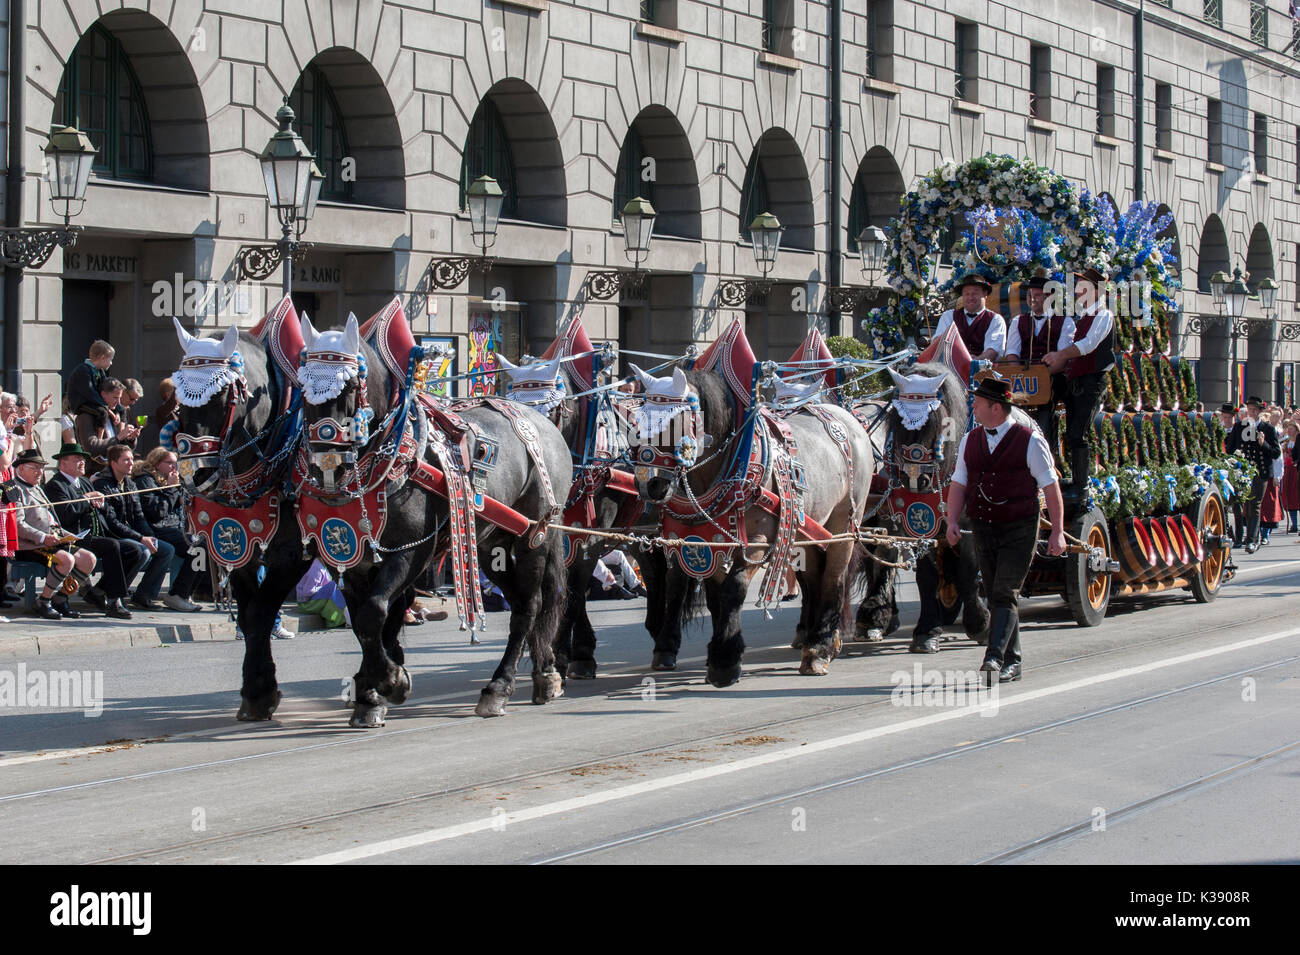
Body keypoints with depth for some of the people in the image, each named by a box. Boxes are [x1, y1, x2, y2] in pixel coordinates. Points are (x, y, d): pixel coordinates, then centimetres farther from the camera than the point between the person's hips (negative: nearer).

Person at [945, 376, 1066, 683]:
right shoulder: (970, 441, 8)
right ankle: (1012, 662, 16)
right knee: (996, 596, 8)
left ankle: (995, 658, -21)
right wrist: (953, 521, -8)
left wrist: (1057, 532, -8)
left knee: (1005, 594, -14)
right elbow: (959, 483, 8)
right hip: (983, 530, 5)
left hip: (1019, 531, -5)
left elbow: (1050, 487, -5)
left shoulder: (1030, 441, -7)